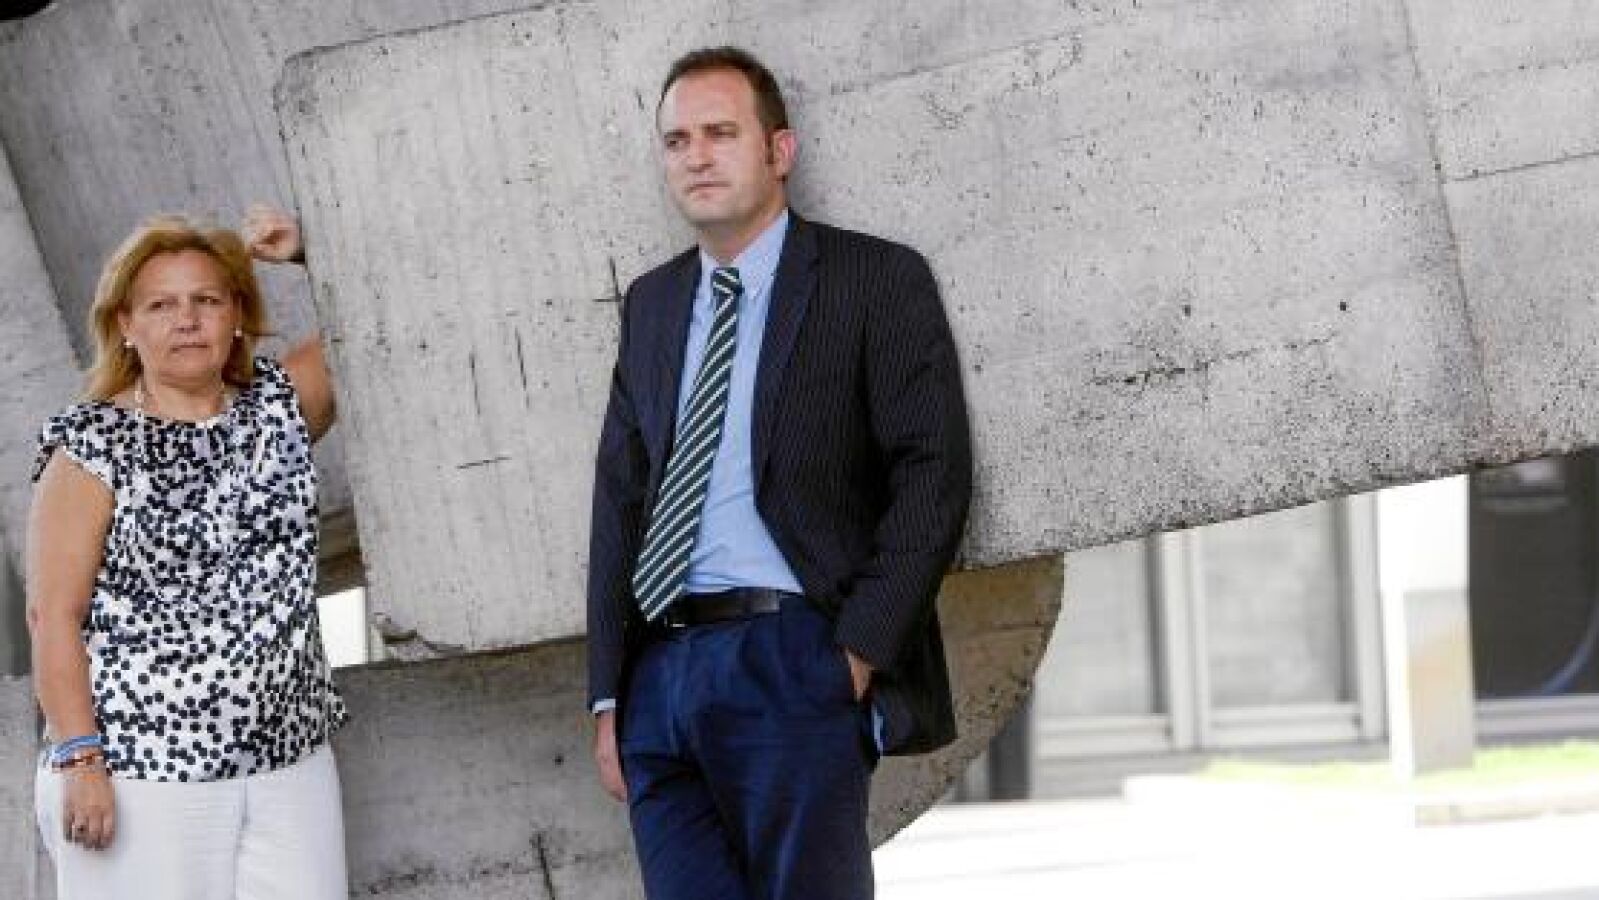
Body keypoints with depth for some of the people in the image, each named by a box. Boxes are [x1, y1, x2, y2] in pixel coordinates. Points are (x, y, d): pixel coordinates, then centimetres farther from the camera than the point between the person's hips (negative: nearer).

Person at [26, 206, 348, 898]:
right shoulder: (93, 447, -3)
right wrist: (78, 758, -15)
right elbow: (54, 616, -7)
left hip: (288, 762, 4)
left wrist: (305, 254, 8)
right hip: (141, 776, -4)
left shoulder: (280, 404, 11)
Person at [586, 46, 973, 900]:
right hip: (658, 670, 5)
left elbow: (934, 473, -6)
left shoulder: (876, 280, 1)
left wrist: (862, 651, -14)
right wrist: (608, 696, 10)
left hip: (792, 665, -5)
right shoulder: (650, 303, 18)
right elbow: (618, 499, 17)